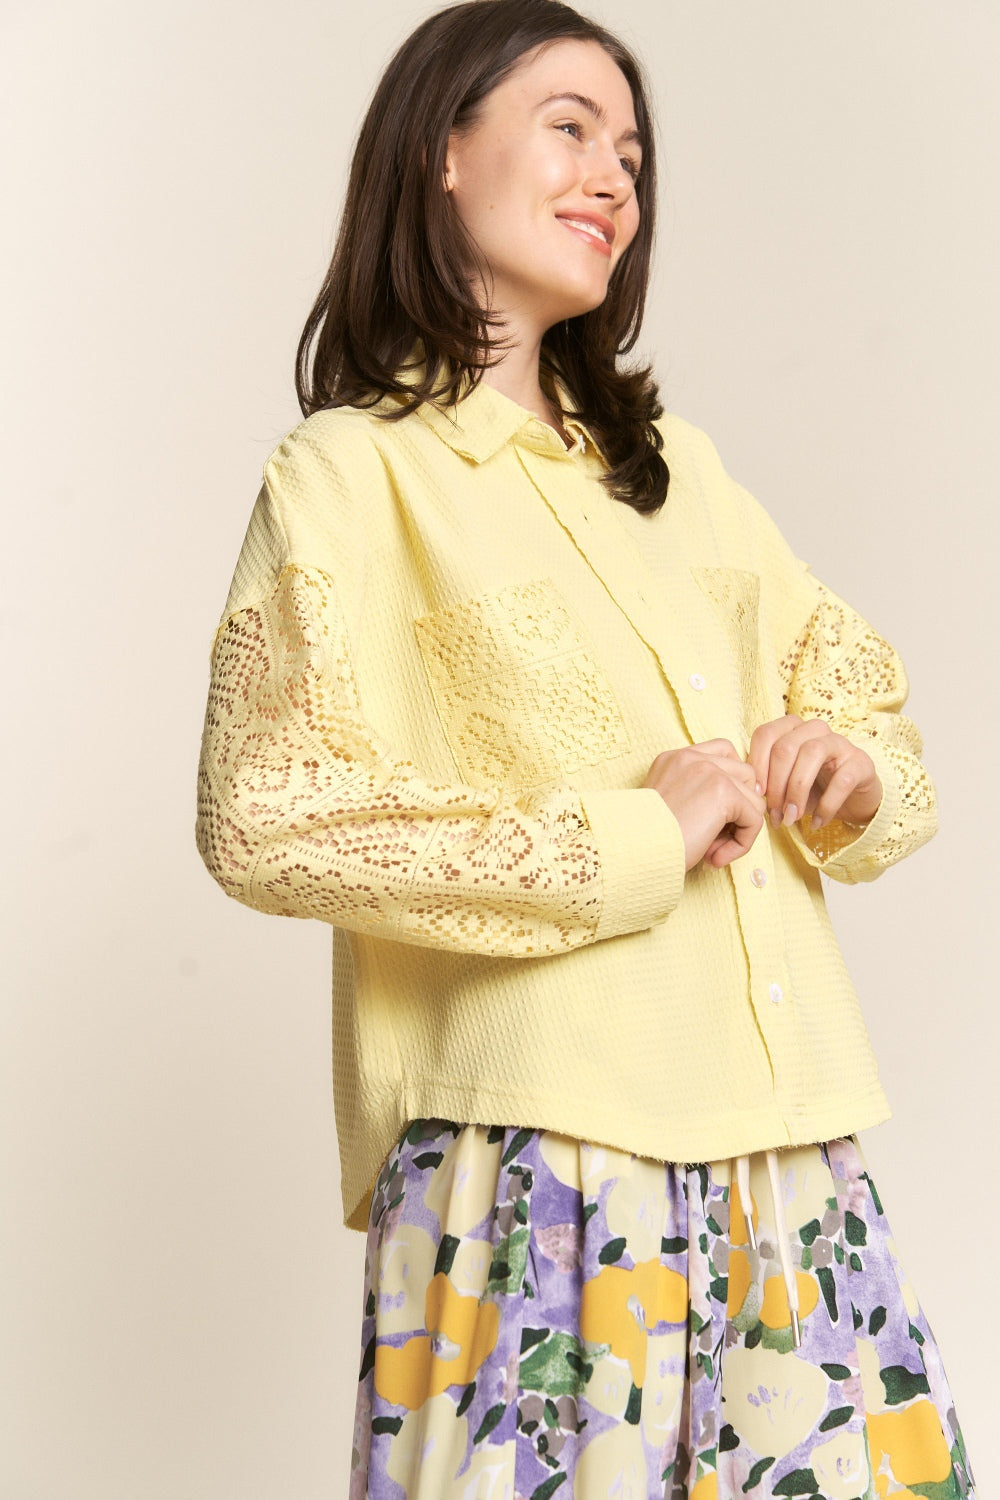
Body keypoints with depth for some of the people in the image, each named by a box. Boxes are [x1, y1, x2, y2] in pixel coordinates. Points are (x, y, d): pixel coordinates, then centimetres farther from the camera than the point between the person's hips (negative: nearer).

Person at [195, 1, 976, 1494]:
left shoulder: (669, 459, 18)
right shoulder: (353, 472, -1)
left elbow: (843, 665, 26)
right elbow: (264, 817, -13)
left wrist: (857, 770, 2)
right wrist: (628, 840, -15)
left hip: (789, 1150, 6)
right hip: (543, 1158, -5)